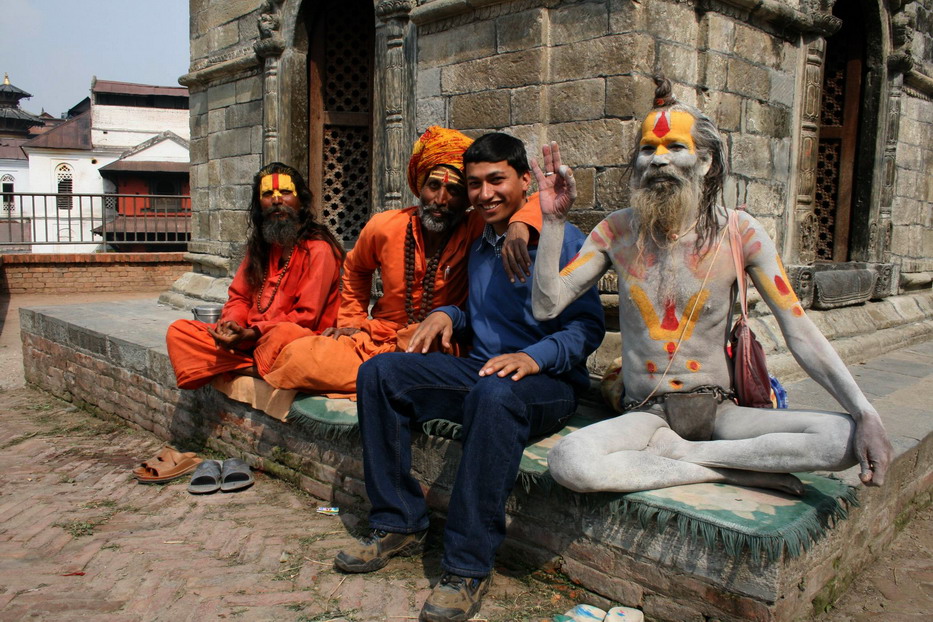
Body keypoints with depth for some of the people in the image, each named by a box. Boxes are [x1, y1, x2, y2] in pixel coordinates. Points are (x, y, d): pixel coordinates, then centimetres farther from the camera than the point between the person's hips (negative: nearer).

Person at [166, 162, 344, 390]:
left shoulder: (318, 249, -9)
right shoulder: (259, 246, 16)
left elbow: (306, 316, -13)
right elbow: (239, 296, 16)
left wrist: (250, 334, -21)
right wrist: (231, 323, -9)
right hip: (249, 339, 8)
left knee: (285, 333, -42)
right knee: (178, 331, -6)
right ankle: (251, 368, -22)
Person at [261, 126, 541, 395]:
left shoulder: (476, 231, -13)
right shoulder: (384, 227, -3)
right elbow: (355, 271, 19)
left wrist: (519, 226, -42)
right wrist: (351, 321, 12)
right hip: (379, 338, 1)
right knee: (298, 355, -20)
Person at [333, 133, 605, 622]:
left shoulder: (562, 240, -5)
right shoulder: (479, 247, 19)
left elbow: (587, 326, -12)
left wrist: (534, 357, -29)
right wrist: (448, 315, 6)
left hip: (548, 382, -7)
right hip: (478, 370, 7)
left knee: (496, 393, -41)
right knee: (379, 373, -10)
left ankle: (468, 567, -30)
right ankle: (399, 524, -6)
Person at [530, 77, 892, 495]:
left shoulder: (737, 232, -3)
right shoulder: (617, 232, 0)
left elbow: (799, 331, -6)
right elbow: (546, 305, -5)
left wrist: (866, 414, -16)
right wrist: (554, 220, -12)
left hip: (718, 411, 0)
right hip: (645, 414, 0)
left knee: (846, 438, -24)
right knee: (568, 463, -32)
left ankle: (682, 452, -14)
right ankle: (736, 472, -16)